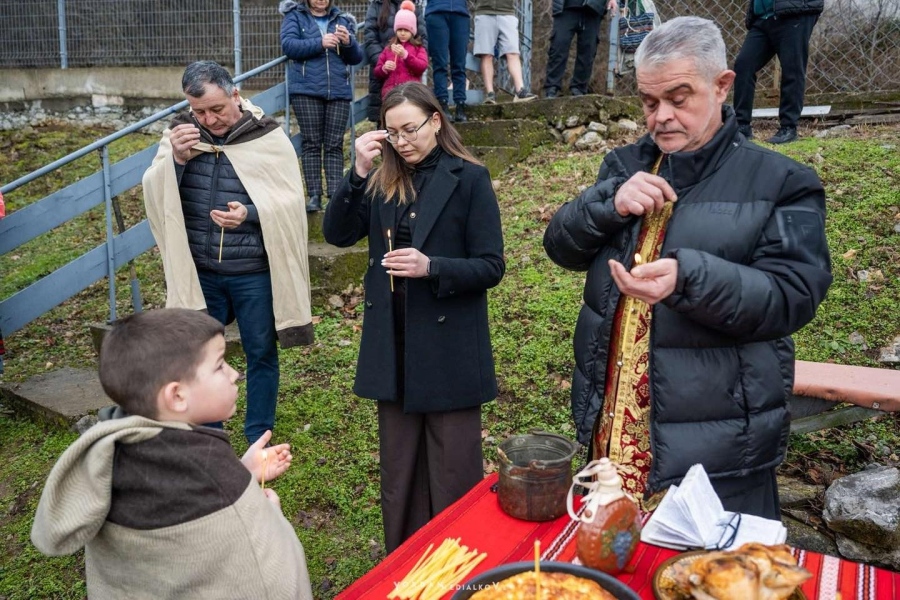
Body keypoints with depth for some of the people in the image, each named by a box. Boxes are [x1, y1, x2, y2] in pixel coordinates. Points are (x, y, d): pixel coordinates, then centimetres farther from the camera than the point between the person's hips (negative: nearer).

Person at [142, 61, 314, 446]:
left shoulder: (268, 136, -7)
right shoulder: (179, 134, 2)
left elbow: (291, 201, -9)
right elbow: (154, 196, 0)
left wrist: (250, 214, -26)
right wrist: (175, 159, -17)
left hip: (254, 272, -2)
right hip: (198, 270, 3)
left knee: (261, 353, 10)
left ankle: (258, 439, 29)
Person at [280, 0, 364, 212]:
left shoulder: (341, 19, 16)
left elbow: (357, 57, 13)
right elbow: (288, 45, -7)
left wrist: (348, 42, -8)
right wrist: (320, 43, -17)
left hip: (339, 91, 2)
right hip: (306, 90, -2)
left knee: (334, 144, -2)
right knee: (312, 143, -3)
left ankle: (336, 195, -3)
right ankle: (314, 196, -1)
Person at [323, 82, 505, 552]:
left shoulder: (469, 179, -7)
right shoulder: (381, 180, 6)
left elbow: (491, 267, -9)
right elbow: (337, 233, -5)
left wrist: (431, 267, -24)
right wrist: (359, 171, -15)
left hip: (449, 349, -4)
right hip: (393, 348, 5)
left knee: (454, 476, 8)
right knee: (399, 471, 18)